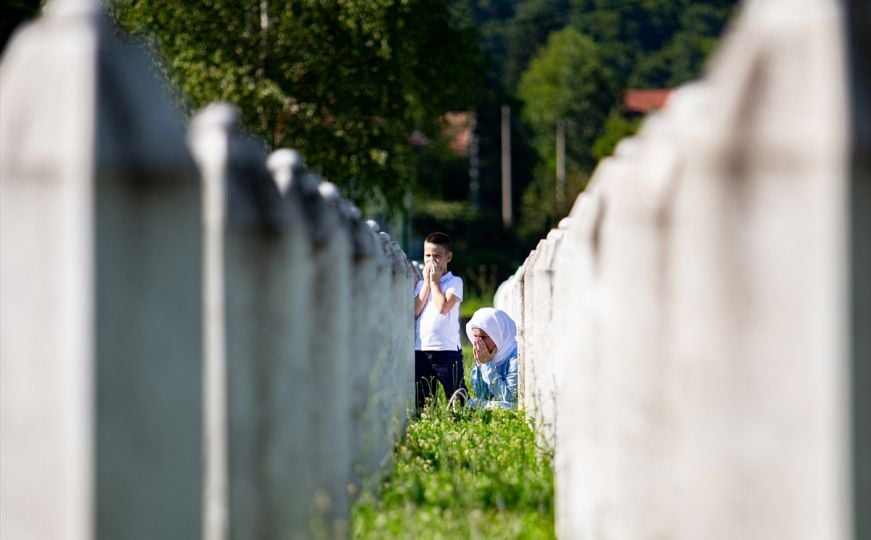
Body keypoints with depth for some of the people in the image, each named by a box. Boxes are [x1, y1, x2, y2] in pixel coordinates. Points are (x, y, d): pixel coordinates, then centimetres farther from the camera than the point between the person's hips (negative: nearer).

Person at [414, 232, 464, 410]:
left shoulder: (454, 282, 1)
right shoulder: (421, 284, 15)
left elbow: (443, 307, -14)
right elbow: (415, 311, 0)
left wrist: (434, 281, -2)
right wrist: (426, 282, 1)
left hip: (447, 348, -5)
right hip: (420, 349, 5)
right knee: (420, 400, 7)